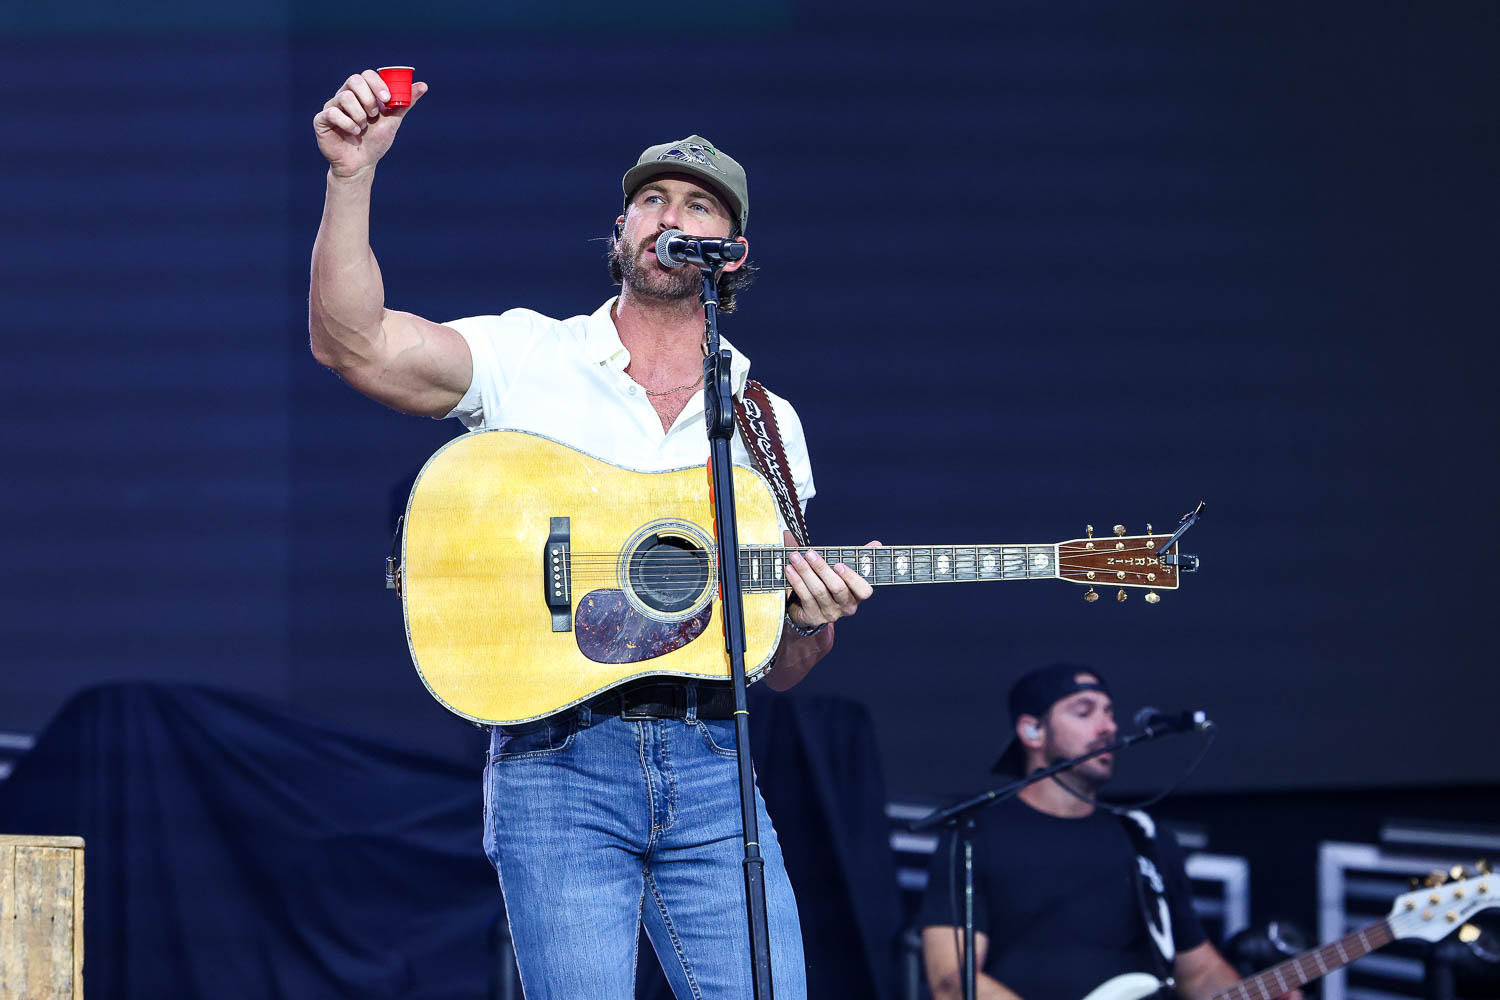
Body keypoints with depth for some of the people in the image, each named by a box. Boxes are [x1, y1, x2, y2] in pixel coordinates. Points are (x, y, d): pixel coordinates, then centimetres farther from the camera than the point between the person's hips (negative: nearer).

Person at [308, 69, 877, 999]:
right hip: (558, 758, -3)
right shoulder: (529, 357, 8)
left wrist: (813, 621, -6)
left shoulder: (767, 421, 17)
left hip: (709, 761, 3)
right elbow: (354, 343, -11)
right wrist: (352, 176, -21)